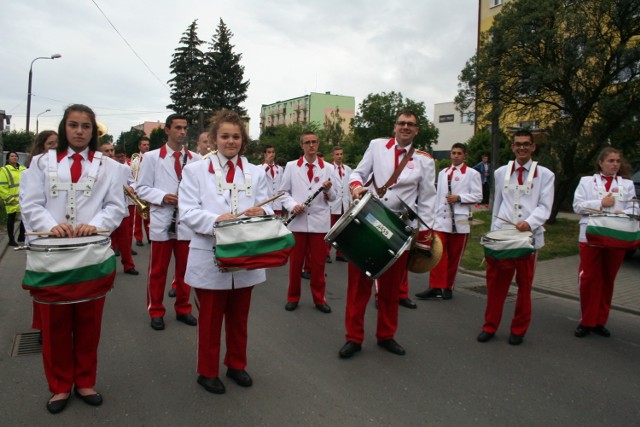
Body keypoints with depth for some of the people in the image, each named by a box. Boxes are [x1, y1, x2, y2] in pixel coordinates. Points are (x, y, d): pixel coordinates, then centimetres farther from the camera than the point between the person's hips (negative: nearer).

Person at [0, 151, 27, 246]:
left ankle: (21, 236, 25)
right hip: (12, 201, -6)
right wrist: (9, 198, -16)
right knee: (11, 220, 3)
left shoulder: (23, 169, 15)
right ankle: (11, 240, 9)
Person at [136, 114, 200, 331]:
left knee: (185, 269, 13)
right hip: (162, 221, -2)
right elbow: (142, 188, 0)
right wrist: (162, 196, -16)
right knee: (158, 270, 9)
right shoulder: (152, 157, 1)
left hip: (187, 221, 2)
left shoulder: (195, 159, 4)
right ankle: (156, 311, 23)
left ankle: (183, 309, 28)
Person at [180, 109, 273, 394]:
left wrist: (261, 212, -22)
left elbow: (267, 208, 2)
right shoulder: (196, 170, 1)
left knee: (239, 316, 17)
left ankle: (236, 364, 35)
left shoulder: (256, 173, 10)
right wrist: (216, 219, -27)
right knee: (210, 318, 9)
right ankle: (207, 371, 27)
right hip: (210, 258, -3)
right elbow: (187, 212, -9)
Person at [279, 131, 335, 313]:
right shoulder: (291, 166, 5)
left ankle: (319, 298, 21)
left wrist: (328, 190, -17)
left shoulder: (328, 168, 5)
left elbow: (333, 197, 5)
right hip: (297, 221, 0)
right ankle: (293, 297, 23)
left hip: (320, 222, 0)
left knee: (318, 262, 7)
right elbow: (284, 192, 6)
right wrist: (292, 205, -13)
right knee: (295, 261, 8)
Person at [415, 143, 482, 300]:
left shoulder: (472, 174, 2)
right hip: (441, 218, 3)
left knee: (454, 256, 5)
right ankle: (435, 287, -7)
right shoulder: (442, 173, 16)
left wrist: (459, 197, -15)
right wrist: (434, 215, 13)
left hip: (460, 221, -3)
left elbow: (478, 196, -3)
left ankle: (448, 287, 16)